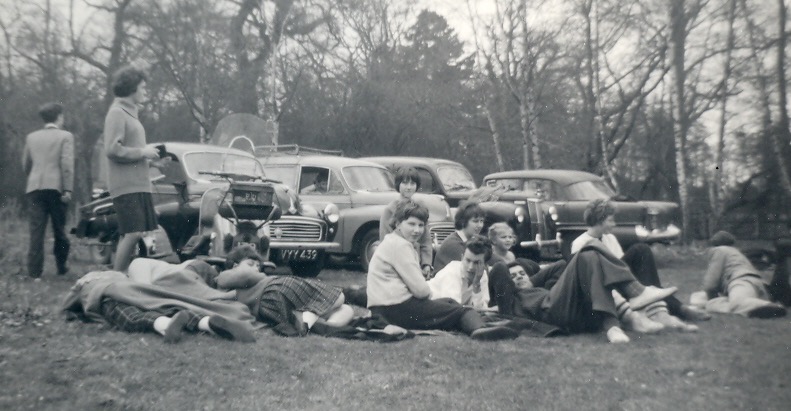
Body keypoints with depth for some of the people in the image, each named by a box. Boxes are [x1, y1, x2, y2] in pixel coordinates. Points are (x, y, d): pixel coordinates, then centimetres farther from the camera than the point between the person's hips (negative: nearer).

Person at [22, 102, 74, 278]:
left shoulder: (31, 137, 13)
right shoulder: (65, 136, 0)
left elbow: (25, 164, 17)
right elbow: (67, 164, -10)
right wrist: (68, 189, -11)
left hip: (34, 188, 3)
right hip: (56, 187, -3)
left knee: (36, 230, 0)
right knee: (59, 229, 9)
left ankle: (34, 271, -4)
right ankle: (62, 266, 19)